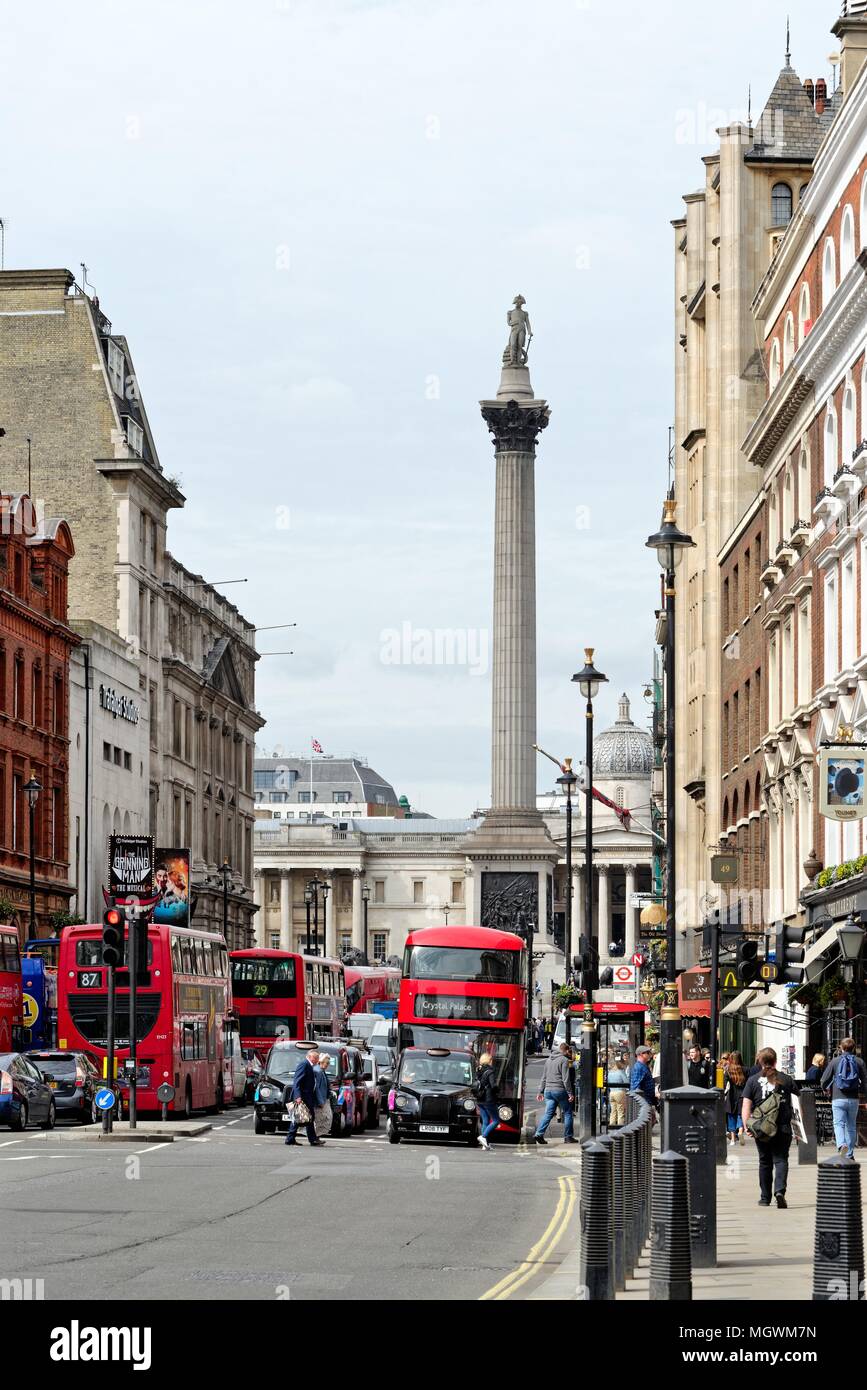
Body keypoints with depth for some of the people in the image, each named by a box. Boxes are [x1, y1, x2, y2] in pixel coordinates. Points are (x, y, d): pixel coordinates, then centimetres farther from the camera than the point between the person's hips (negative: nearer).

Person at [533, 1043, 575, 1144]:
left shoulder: (549, 1059, 16)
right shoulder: (564, 1060, -6)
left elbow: (544, 1078, 20)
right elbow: (566, 1079, -12)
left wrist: (541, 1091, 24)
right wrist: (570, 1093, -11)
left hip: (548, 1090, 6)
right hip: (559, 1090, -6)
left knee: (548, 1113, 3)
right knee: (568, 1113, 6)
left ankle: (539, 1134, -12)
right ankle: (568, 1137, 6)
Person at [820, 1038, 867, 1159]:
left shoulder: (835, 1061, -1)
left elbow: (824, 1079, -1)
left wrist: (826, 1089, 21)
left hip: (838, 1099, -2)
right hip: (854, 1099, 2)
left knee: (839, 1123, -6)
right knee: (851, 1126, 13)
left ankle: (841, 1144, -33)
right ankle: (850, 1154, 17)